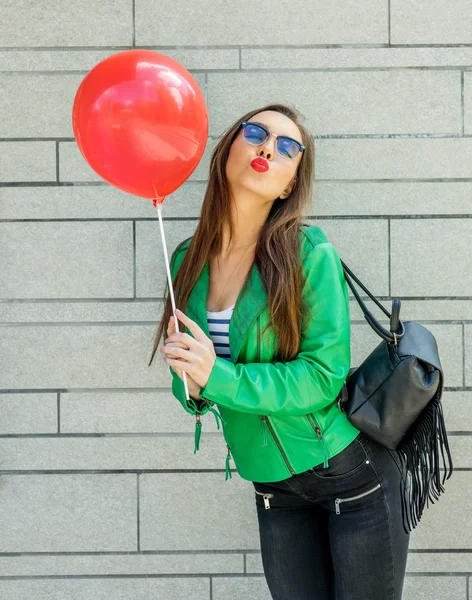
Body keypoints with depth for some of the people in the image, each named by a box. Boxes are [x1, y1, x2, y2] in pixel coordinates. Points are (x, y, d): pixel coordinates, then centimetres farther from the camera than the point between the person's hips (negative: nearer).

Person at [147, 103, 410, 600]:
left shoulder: (309, 253, -16)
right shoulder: (188, 260, -1)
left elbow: (325, 375, -19)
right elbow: (190, 383, 7)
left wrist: (221, 378, -26)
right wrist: (193, 389, -16)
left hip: (351, 470, -4)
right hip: (273, 485, 4)